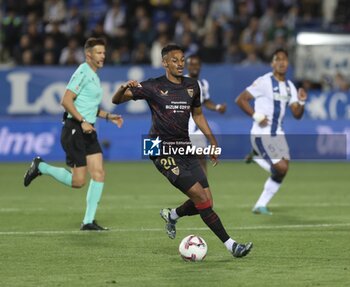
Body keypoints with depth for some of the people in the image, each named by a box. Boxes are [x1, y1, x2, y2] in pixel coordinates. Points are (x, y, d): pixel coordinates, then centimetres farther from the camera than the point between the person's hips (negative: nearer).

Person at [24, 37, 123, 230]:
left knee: (99, 174, -3)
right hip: (74, 130, -9)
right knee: (78, 181, -8)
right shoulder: (83, 73, -11)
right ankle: (40, 167, 13)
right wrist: (82, 122, -24)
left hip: (88, 131, 9)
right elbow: (66, 101, -19)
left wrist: (108, 116, 19)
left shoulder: (94, 76, 19)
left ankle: (88, 221, 0)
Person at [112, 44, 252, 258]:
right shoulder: (153, 87, -5)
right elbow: (117, 100, -5)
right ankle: (230, 245, -13)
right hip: (164, 150, -6)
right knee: (200, 197, -16)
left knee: (206, 203, -2)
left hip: (185, 148, 6)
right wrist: (124, 89, -28)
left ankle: (172, 215, 28)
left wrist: (213, 141, 22)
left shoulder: (192, 86, 11)